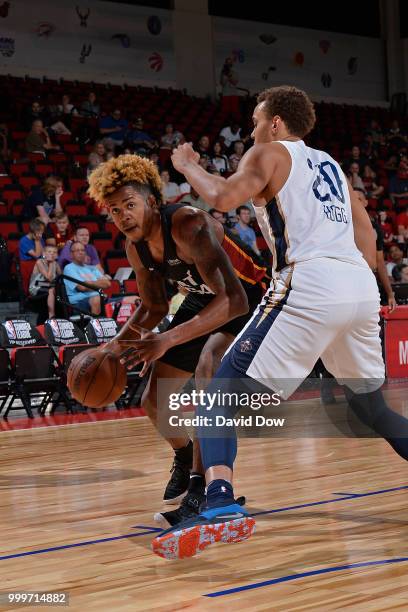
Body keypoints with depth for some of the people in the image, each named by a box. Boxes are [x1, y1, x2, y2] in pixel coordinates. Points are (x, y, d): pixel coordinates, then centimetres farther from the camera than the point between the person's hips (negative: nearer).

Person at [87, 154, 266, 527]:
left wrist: (167, 340, -46)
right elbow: (154, 307, 9)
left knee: (207, 367, -37)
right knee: (153, 401, 8)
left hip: (247, 301, -8)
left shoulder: (189, 226, -33)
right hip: (202, 303, 8)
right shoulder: (136, 250, -8)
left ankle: (202, 487, -28)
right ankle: (185, 458, 40)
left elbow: (234, 300, -40)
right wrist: (119, 343, -9)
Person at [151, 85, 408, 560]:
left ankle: (221, 507, -27)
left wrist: (188, 166, 9)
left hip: (310, 285, -7)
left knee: (222, 394, -7)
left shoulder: (270, 153, 9)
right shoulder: (330, 164, 29)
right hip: (362, 287, 7)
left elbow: (223, 198, -9)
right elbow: (366, 232, 27)